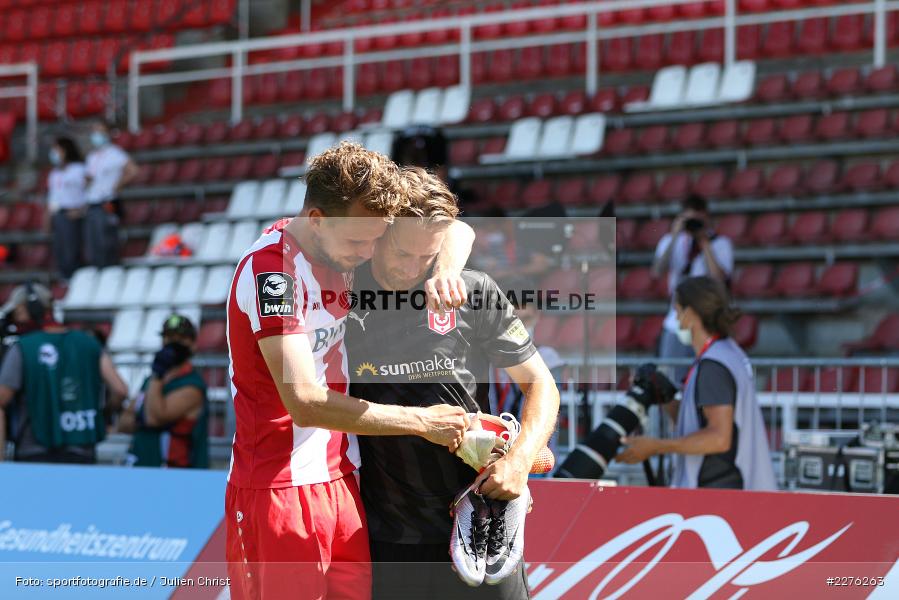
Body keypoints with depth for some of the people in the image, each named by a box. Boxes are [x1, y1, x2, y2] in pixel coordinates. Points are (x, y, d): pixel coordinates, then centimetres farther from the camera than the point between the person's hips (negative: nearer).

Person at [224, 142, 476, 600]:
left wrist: (445, 271, -9)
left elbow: (455, 231, 15)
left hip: (340, 481, 7)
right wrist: (421, 421, -18)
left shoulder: (346, 241, 4)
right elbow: (306, 404, -24)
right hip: (279, 489, -7)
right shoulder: (271, 269, -19)